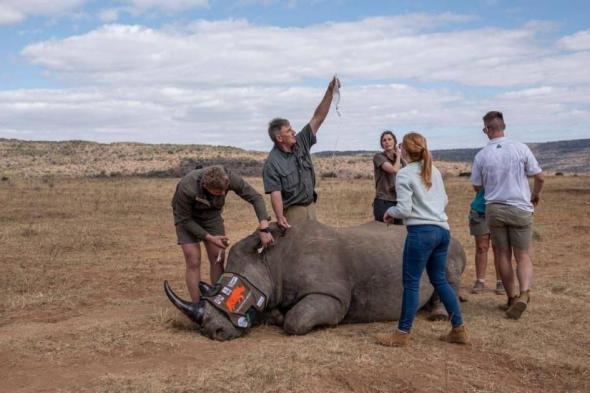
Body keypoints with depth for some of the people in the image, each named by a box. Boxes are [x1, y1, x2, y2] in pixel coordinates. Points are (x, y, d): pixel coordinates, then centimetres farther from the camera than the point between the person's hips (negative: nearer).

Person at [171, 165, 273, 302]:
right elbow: (184, 219, -23)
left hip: (212, 214, 3)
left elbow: (256, 198, -25)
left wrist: (264, 228, -35)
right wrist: (210, 238, -26)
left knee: (218, 258, -3)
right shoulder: (186, 189, -39)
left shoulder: (229, 178, -33)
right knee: (194, 262, -11)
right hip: (187, 217, -3)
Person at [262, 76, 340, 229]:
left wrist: (330, 91, -9)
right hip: (292, 211, -6)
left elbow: (318, 118, -2)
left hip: (311, 206, 7)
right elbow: (275, 193, -20)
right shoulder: (272, 163, -16)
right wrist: (280, 218, -32)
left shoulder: (301, 143, 1)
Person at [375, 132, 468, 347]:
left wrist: (390, 212, 7)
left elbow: (404, 209, -12)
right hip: (442, 230, 7)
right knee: (439, 279, 16)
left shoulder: (404, 174, -7)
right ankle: (459, 330, 19)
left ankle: (403, 334, 8)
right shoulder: (434, 171, 14)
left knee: (411, 282, 0)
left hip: (421, 231, -7)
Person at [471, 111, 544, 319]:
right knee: (522, 255, 5)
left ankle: (512, 297, 19)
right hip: (520, 209, -1)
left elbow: (477, 186, 6)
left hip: (494, 209, 1)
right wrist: (536, 195, 18)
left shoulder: (481, 155, -5)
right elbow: (539, 177, -3)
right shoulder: (520, 148, -8)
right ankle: (524, 293, -16)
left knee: (503, 255, 12)